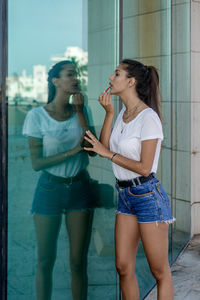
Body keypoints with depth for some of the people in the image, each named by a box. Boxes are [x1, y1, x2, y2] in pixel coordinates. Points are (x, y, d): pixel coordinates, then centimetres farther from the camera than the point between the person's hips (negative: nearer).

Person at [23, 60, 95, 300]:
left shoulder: (81, 111, 4)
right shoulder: (37, 116, -7)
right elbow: (36, 163, -10)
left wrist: (80, 112, -10)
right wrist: (73, 151, -17)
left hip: (80, 188, 3)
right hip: (50, 189, -2)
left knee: (78, 261, 6)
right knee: (45, 261, 6)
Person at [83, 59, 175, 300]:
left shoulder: (148, 117, -16)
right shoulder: (124, 112, 10)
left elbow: (144, 167, -18)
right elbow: (103, 147, 3)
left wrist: (109, 153, -9)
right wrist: (109, 113, -4)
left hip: (148, 196, -8)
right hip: (125, 196, 8)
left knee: (159, 271, 5)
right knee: (123, 267, 12)